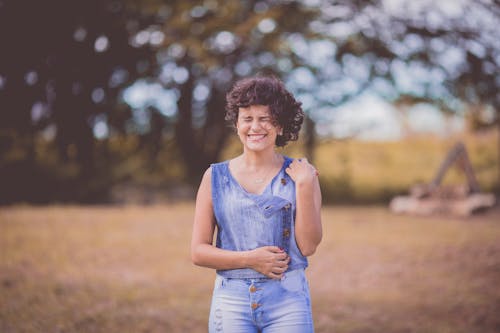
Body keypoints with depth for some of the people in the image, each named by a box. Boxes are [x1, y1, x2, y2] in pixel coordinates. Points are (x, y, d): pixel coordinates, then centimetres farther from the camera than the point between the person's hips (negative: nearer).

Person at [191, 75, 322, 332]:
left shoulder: (300, 174, 3)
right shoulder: (216, 177, 5)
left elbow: (308, 246, -4)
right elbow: (198, 252, 3)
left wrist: (304, 186, -11)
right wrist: (249, 259, -11)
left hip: (287, 300, -1)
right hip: (231, 301, 1)